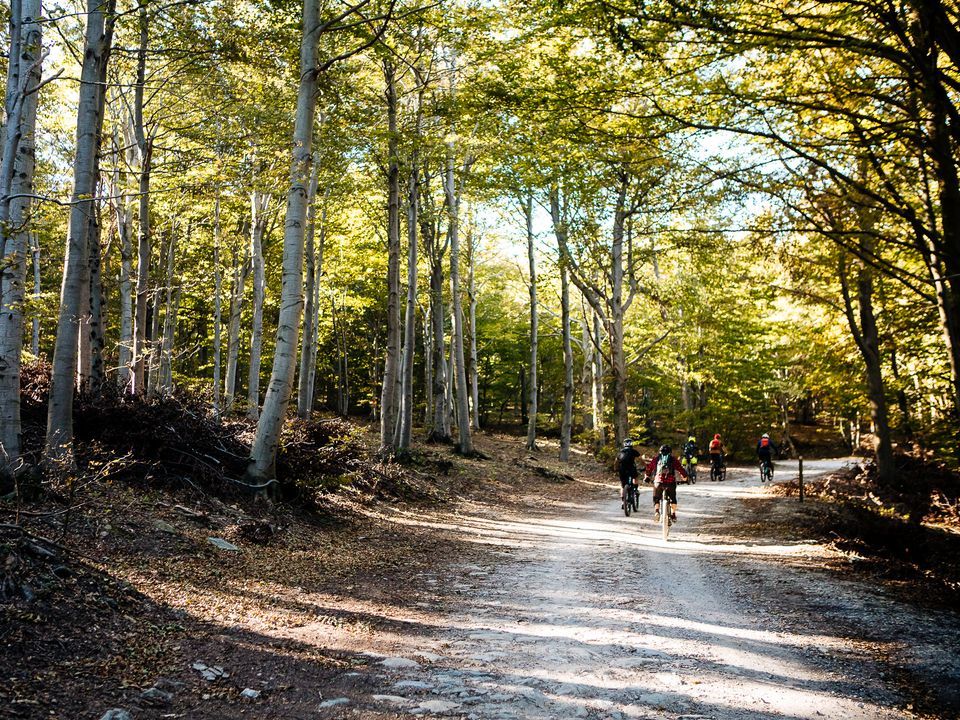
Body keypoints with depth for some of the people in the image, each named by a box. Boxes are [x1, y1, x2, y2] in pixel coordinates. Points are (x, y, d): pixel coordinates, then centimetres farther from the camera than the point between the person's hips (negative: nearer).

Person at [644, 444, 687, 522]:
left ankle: (656, 511, -8)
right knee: (672, 498, 23)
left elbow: (649, 467, 17)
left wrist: (647, 476, 32)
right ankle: (673, 514, 17)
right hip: (671, 482, 0)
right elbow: (681, 469, 13)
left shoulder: (656, 459, 16)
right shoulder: (673, 460, 15)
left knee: (656, 499, 16)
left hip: (658, 482, 0)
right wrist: (684, 477, 29)